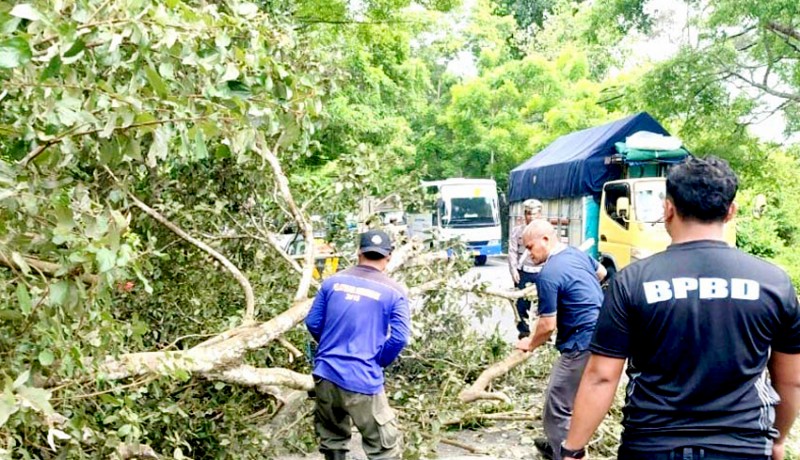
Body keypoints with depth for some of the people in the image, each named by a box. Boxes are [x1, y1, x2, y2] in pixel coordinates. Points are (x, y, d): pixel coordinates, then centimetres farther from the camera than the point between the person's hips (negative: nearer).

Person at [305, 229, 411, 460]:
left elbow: (313, 323, 7)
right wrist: (377, 361, 7)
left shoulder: (333, 281, 4)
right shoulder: (395, 292, -5)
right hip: (362, 381, -4)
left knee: (331, 439, 23)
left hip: (325, 375, 4)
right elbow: (399, 338, -11)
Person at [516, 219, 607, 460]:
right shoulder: (578, 253, 9)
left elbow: (548, 325, -16)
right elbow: (602, 273, 30)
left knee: (557, 406, -3)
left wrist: (531, 344, 3)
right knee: (568, 398, 24)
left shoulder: (548, 275, -19)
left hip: (583, 343, -11)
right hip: (600, 334, 11)